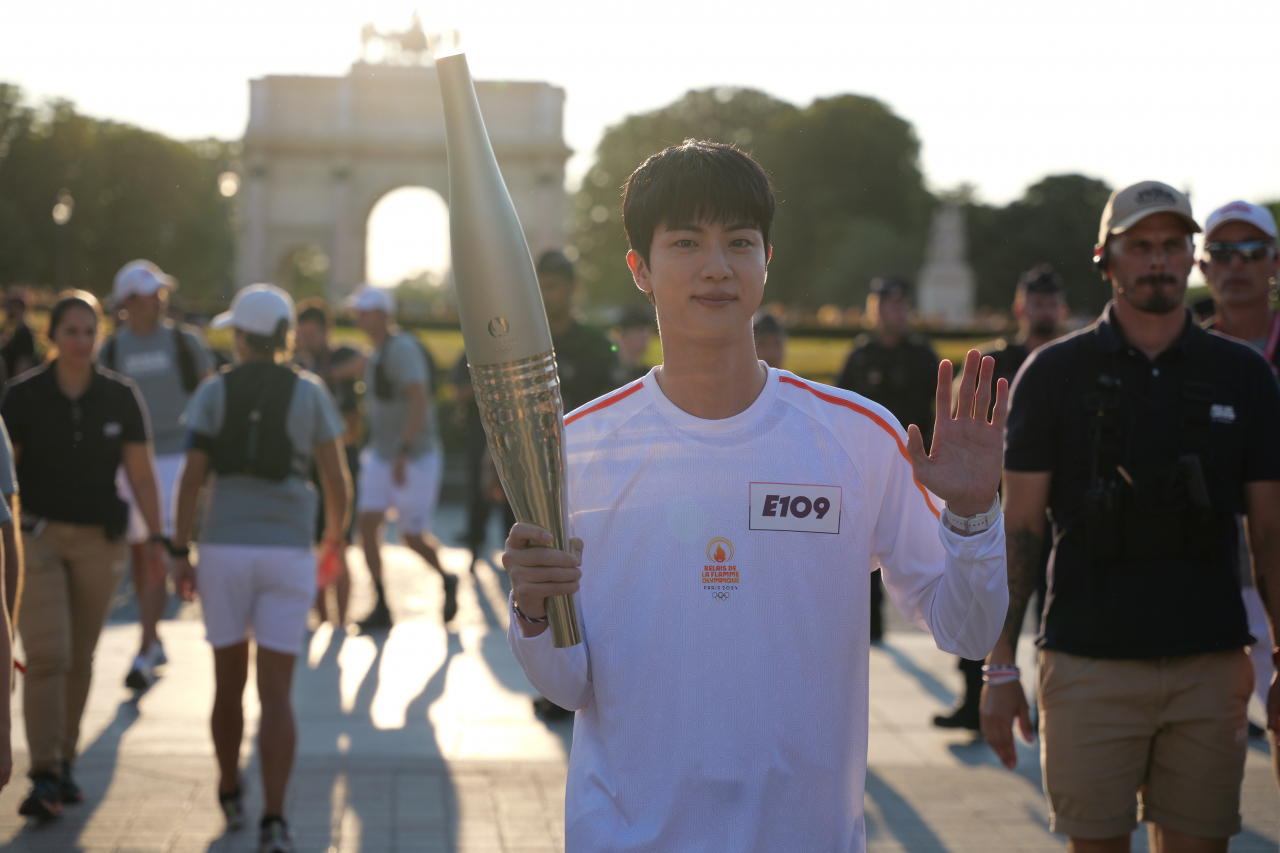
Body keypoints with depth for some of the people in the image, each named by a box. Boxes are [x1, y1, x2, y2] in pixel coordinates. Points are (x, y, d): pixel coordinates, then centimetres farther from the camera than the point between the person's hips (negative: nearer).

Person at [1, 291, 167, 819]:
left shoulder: (121, 398, -1)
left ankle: (64, 762, 25)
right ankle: (44, 779, -11)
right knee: (47, 655, -12)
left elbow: (142, 476, 3)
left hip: (100, 540, 2)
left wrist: (156, 539, -3)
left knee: (80, 658, 10)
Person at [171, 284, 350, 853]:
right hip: (287, 553, -1)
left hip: (223, 550, 1)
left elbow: (191, 476, -6)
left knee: (229, 683, 18)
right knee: (275, 695, -3)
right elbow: (337, 480, 1)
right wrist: (335, 538, 19)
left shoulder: (213, 392, 1)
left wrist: (179, 554, -1)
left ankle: (230, 794, 35)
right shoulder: (310, 393, 1)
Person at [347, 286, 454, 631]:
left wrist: (403, 452, -31)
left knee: (413, 537, -2)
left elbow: (419, 402, -27)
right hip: (381, 456, 8)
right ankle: (381, 607, -1)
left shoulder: (402, 349, -17)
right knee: (368, 523, -5)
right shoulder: (376, 354, 12)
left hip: (416, 457, -8)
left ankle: (447, 580, 27)